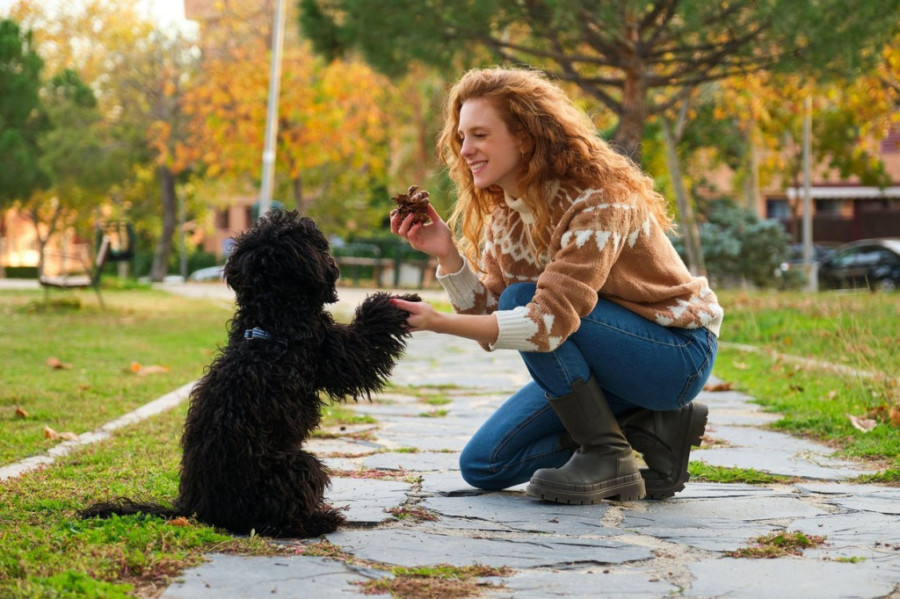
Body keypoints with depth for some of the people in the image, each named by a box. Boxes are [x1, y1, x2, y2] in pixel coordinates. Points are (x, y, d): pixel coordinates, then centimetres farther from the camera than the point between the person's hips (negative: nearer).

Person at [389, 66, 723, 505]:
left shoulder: (598, 202, -25)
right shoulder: (503, 213, 1)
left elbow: (551, 321, -35)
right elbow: (488, 314, -5)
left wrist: (439, 323, -39)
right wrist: (447, 254, -20)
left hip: (679, 356, -8)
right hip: (608, 357, 9)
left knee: (524, 299, -28)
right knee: (483, 465, 0)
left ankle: (608, 457, -18)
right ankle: (654, 428, 4)